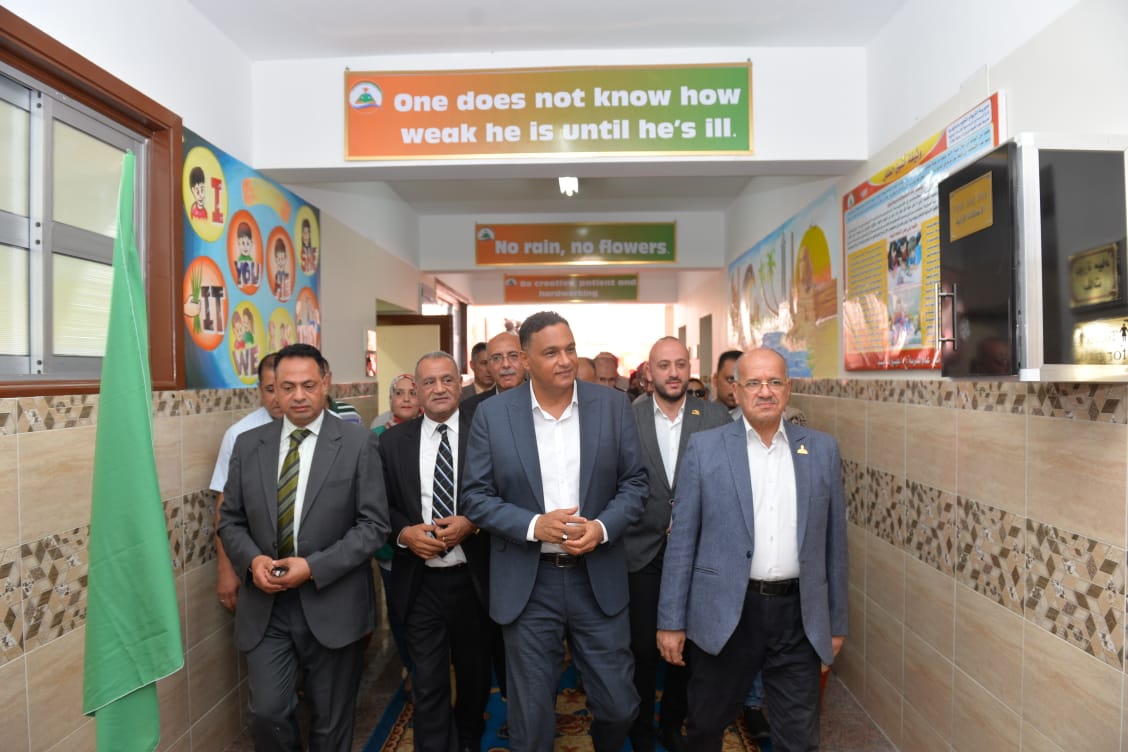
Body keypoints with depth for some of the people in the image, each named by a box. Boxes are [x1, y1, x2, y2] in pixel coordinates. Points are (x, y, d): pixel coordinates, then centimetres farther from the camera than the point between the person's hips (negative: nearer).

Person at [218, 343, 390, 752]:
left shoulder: (358, 442, -8)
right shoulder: (248, 444, 4)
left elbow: (374, 524, -9)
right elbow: (230, 520, 9)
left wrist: (314, 567, -18)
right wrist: (252, 560, -11)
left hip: (333, 604, -2)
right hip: (264, 604, 3)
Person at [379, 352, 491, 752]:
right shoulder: (393, 440, 1)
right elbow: (382, 505, 4)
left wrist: (471, 523, -20)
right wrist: (404, 532, -14)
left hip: (473, 579, 0)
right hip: (419, 582, 0)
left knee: (475, 672, 21)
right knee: (428, 683, 4)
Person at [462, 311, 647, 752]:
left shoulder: (612, 406, -2)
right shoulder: (492, 414, -6)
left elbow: (634, 482, 2)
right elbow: (477, 497, -3)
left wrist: (602, 528, -16)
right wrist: (533, 525, -18)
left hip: (598, 579, 1)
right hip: (527, 584, -1)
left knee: (619, 705, 15)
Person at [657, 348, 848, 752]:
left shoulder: (822, 449, 3)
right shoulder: (704, 447, -4)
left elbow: (833, 540, 8)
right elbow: (682, 540, -4)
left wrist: (836, 621, 10)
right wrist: (671, 620, -4)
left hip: (799, 615, 2)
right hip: (725, 614, -1)